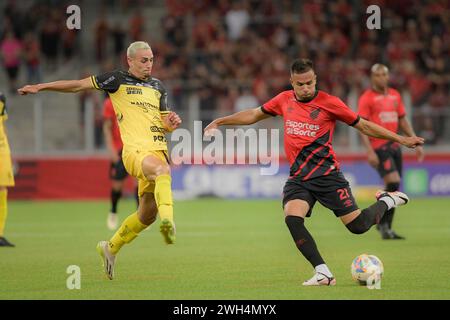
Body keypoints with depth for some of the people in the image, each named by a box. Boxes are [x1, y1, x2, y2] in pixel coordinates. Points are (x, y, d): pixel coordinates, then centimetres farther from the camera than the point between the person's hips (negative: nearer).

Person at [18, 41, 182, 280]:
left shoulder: (158, 87, 20)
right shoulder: (118, 80, 4)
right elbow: (78, 85, 8)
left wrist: (170, 124, 0)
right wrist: (40, 87, 7)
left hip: (158, 150, 6)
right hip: (134, 150, -6)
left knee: (147, 214, 5)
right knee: (162, 170, -39)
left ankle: (110, 248, 27)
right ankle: (168, 220, -62)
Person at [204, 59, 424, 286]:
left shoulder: (328, 103, -5)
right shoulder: (284, 100, 7)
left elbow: (364, 126, 3)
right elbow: (254, 115, 23)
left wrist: (401, 139, 1)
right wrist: (220, 122, 22)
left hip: (326, 174, -3)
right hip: (298, 177, 4)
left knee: (358, 225, -7)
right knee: (292, 219, -24)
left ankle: (387, 201, 26)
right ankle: (323, 274, -20)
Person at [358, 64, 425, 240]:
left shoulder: (395, 95, 13)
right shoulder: (367, 98, -5)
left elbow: (403, 121, 20)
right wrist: (369, 151, -19)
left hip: (395, 145, 6)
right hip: (379, 146, -6)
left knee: (393, 190, 6)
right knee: (393, 182, -19)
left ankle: (385, 227, 15)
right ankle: (384, 224, -7)